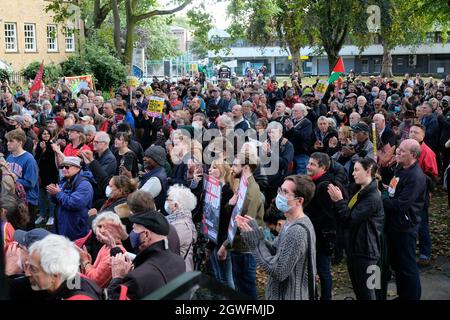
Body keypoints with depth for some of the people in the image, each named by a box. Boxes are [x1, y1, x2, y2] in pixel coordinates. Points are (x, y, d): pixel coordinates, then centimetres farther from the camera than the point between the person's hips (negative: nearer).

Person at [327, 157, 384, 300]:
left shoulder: (373, 197, -20)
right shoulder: (359, 191, 11)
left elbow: (350, 219, -22)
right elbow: (345, 216, 13)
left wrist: (339, 201, -16)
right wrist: (338, 201, -2)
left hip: (365, 251, -10)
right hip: (353, 248, 10)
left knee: (366, 290, 1)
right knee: (357, 288, 18)